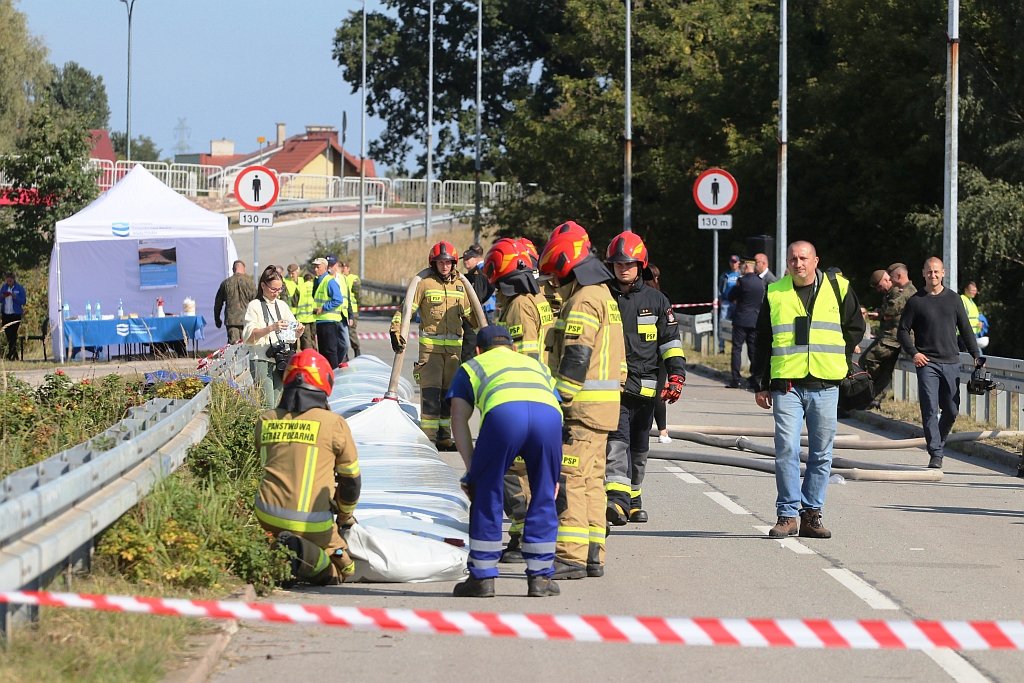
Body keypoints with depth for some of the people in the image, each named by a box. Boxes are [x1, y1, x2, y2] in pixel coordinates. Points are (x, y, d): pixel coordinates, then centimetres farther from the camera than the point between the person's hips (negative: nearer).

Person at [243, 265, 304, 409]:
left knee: (277, 403, 1)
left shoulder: (282, 305, 15)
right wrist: (271, 328, -23)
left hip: (280, 360, 5)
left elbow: (294, 334, 17)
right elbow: (248, 336, -10)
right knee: (267, 404, -13)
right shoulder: (254, 306, 0)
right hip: (261, 359, -5)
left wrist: (299, 330, -7)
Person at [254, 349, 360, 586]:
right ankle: (305, 555, -17)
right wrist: (345, 517, 30)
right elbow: (351, 480, 10)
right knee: (341, 570, 15)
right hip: (313, 523, -3)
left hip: (268, 516, 3)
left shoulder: (265, 421, 9)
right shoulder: (334, 424, -1)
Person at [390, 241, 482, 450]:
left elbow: (469, 313, 24)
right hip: (430, 346, -5)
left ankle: (444, 436, 15)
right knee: (430, 393, -10)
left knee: (449, 393, 8)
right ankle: (429, 437, -9)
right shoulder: (425, 284, -2)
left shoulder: (460, 285, 13)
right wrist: (396, 331, -15)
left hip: (454, 346, 5)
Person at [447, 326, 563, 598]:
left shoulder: (471, 367, 36)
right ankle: (540, 577, 19)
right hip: (549, 414, 2)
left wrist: (471, 468, 20)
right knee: (544, 497, 17)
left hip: (503, 412, -2)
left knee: (486, 496, 12)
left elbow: (458, 419, 23)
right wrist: (552, 478, 38)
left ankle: (482, 577, 15)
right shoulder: (538, 366, 44)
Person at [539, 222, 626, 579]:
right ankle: (593, 555, 14)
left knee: (570, 480, -10)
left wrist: (560, 406, -19)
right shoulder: (605, 295, 19)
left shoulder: (583, 302, -13)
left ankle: (571, 556, -12)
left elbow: (574, 360, -20)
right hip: (604, 405, 10)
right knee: (591, 479, 12)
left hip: (581, 405, -10)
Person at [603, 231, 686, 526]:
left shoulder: (656, 300, 7)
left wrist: (676, 376, -1)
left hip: (645, 387, 2)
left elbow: (671, 341, 9)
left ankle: (633, 499, 29)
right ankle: (617, 499, -32)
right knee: (616, 441, -20)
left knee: (639, 449, 14)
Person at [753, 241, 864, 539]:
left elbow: (855, 328, 17)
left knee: (821, 453, 3)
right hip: (786, 384, -1)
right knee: (786, 450, -8)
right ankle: (787, 514, -3)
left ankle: (812, 514, 11)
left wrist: (839, 358, 6)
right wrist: (762, 385, 8)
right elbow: (762, 341, 12)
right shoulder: (774, 293, 8)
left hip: (825, 385, 1)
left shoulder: (838, 288, 6)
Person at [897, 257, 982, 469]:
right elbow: (903, 331, 6)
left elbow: (965, 329, 14)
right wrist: (913, 353, -8)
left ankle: (939, 443, 26)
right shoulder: (915, 301, 3)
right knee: (930, 410, -9)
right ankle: (935, 454, -9)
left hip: (951, 363, 3)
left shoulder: (953, 299, 10)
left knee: (951, 410, 5)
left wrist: (976, 355, 9)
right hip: (927, 364, -3)